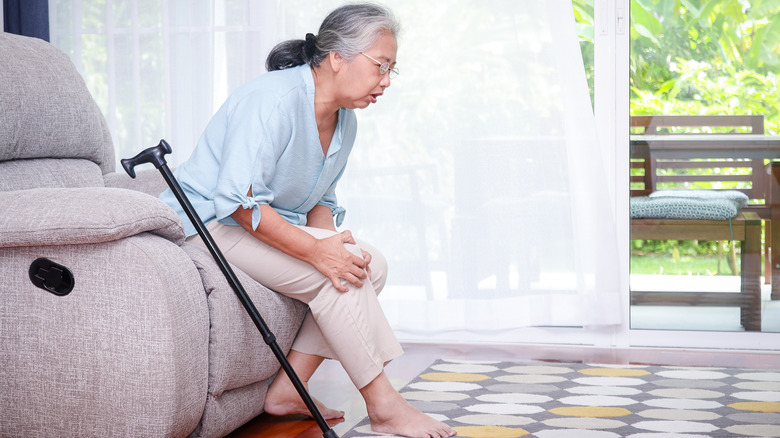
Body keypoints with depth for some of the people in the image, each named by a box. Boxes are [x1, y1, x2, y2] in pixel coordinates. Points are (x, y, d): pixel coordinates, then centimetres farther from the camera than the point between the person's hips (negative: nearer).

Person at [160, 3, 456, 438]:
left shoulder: (345, 120, 6)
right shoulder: (275, 97, -24)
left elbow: (320, 202, 12)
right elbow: (237, 198, -30)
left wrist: (335, 241, -11)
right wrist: (316, 250, -33)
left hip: (266, 223, 10)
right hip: (210, 221, -10)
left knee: (371, 265, -5)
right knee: (336, 275, -24)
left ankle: (288, 389, -7)